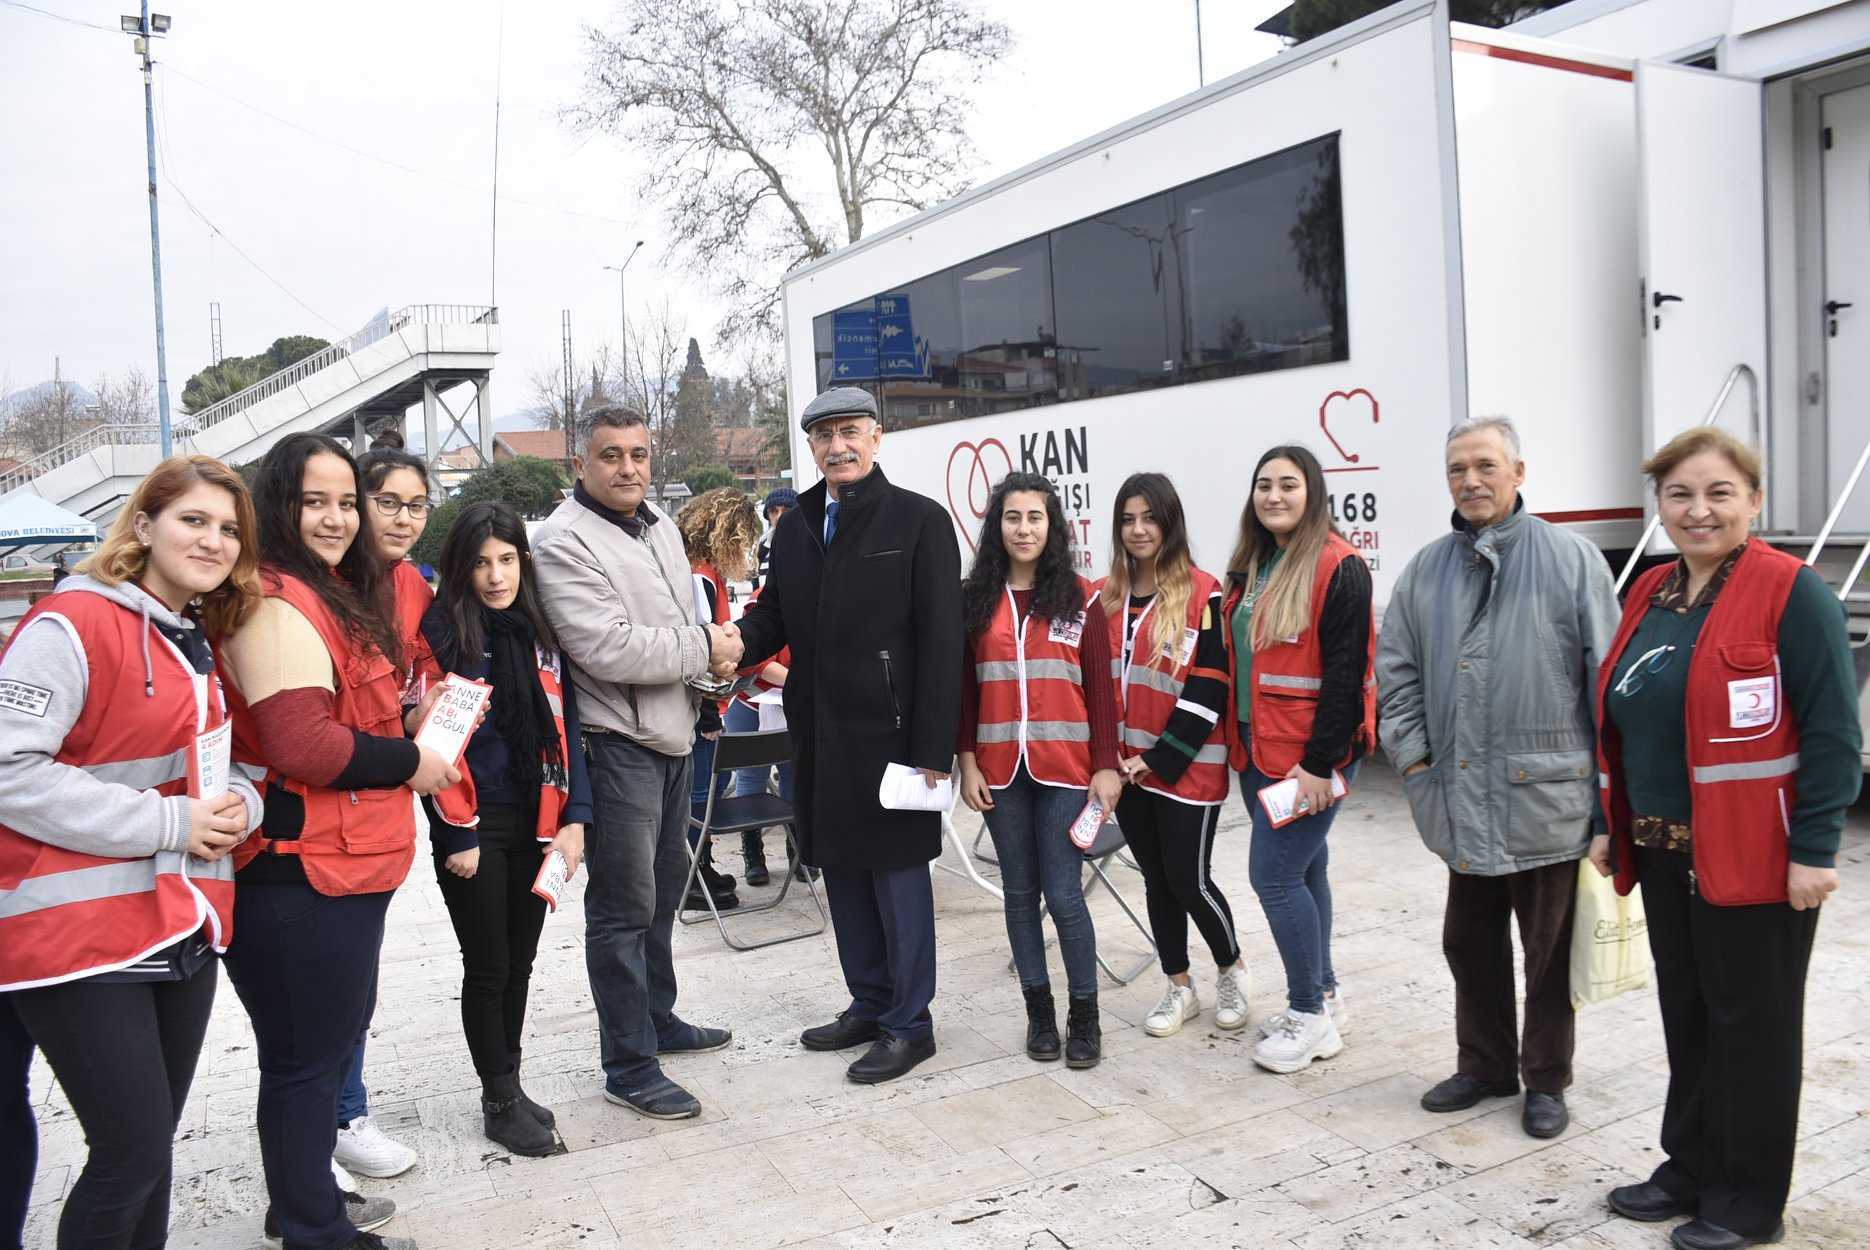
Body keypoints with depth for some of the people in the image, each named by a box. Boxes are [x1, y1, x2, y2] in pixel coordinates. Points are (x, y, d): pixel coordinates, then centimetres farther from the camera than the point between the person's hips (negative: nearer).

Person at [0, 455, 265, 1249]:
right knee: (134, 1151, -3)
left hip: (182, 930, 8)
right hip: (81, 935, -8)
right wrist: (168, 823, -19)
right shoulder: (72, 624, -12)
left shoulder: (201, 644, 13)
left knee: (150, 1147, 15)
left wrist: (237, 804, 0)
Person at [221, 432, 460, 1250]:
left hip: (346, 868, 11)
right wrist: (409, 763, -14)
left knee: (336, 1034, 23)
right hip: (302, 878, -11)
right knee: (307, 1059, 4)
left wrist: (414, 719, 8)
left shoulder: (337, 594, 15)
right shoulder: (277, 604, -18)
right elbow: (303, 744, -27)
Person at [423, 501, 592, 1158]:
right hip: (476, 827, -5)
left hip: (536, 824, 5)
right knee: (488, 967, 6)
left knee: (519, 963, 14)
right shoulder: (442, 633, -9)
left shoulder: (541, 633, 7)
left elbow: (564, 729, 7)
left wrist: (574, 817, -2)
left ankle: (507, 1086, 30)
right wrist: (457, 835, -13)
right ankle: (501, 1103, 20)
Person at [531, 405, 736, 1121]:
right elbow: (609, 650, -25)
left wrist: (709, 660, 4)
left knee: (663, 886, 21)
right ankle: (629, 1068, 10)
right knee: (623, 906, -2)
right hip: (615, 745, -9)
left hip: (671, 737, 9)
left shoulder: (660, 525, 11)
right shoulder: (564, 542, -16)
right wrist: (704, 648, -15)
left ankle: (656, 1020, 38)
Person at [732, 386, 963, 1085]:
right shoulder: (794, 527, 12)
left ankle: (909, 1023, 16)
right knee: (842, 871, 15)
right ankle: (869, 1004, 31)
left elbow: (940, 640, -11)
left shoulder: (920, 520, -6)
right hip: (819, 736, 6)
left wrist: (934, 749, -16)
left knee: (898, 872, 3)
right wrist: (740, 642, -9)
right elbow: (774, 613, 15)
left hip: (889, 736, -6)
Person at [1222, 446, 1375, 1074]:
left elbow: (1345, 673, -17)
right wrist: (1238, 740, 12)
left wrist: (1321, 761, -20)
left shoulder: (1338, 567, -12)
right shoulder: (1250, 568, 12)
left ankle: (1311, 1015, 8)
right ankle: (1323, 996, 28)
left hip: (1309, 753, -8)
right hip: (1256, 747, 8)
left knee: (1275, 875, -7)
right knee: (1302, 869, 15)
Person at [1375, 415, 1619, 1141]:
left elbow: (1608, 673, -4)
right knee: (1470, 943, 16)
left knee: (1548, 950, 9)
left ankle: (1546, 1081, 26)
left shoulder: (1570, 560, -4)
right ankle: (1484, 1066, 33)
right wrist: (1411, 753, 3)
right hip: (1462, 803, 4)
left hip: (1547, 800, -4)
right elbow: (1395, 668, 12)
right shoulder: (1426, 570, 8)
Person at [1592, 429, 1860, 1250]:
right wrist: (1607, 822, 15)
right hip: (1665, 854, 7)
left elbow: (1832, 733, -14)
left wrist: (1814, 848, -17)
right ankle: (1692, 1170, 33)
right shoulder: (1650, 596, 10)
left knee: (1752, 1026, 7)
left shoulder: (1790, 594, -12)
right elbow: (1619, 725, 15)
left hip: (1756, 859, -7)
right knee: (1687, 1016, 17)